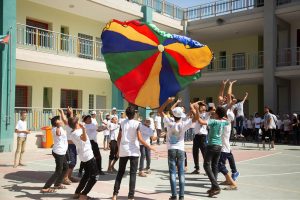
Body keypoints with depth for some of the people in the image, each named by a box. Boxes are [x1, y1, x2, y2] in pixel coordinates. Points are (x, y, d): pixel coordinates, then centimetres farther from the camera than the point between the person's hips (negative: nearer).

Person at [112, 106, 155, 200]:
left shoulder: (122, 123, 4)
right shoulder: (137, 123, -7)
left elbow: (119, 138, 6)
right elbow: (139, 139, -14)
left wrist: (119, 149, 17)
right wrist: (149, 147, -6)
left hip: (123, 151, 4)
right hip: (133, 151, -4)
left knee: (120, 172, 14)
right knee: (133, 173, 2)